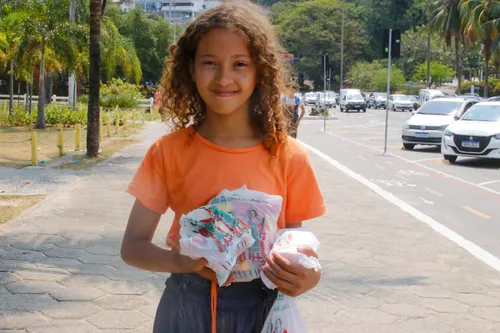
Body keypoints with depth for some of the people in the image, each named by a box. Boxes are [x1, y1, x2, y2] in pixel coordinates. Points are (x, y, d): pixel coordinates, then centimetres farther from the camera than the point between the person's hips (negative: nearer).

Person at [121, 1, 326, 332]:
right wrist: (189, 262, -25)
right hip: (187, 305, 0)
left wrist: (306, 275, -22)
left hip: (261, 306, 0)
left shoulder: (289, 156, -10)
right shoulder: (169, 151, -8)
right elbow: (133, 245, -6)